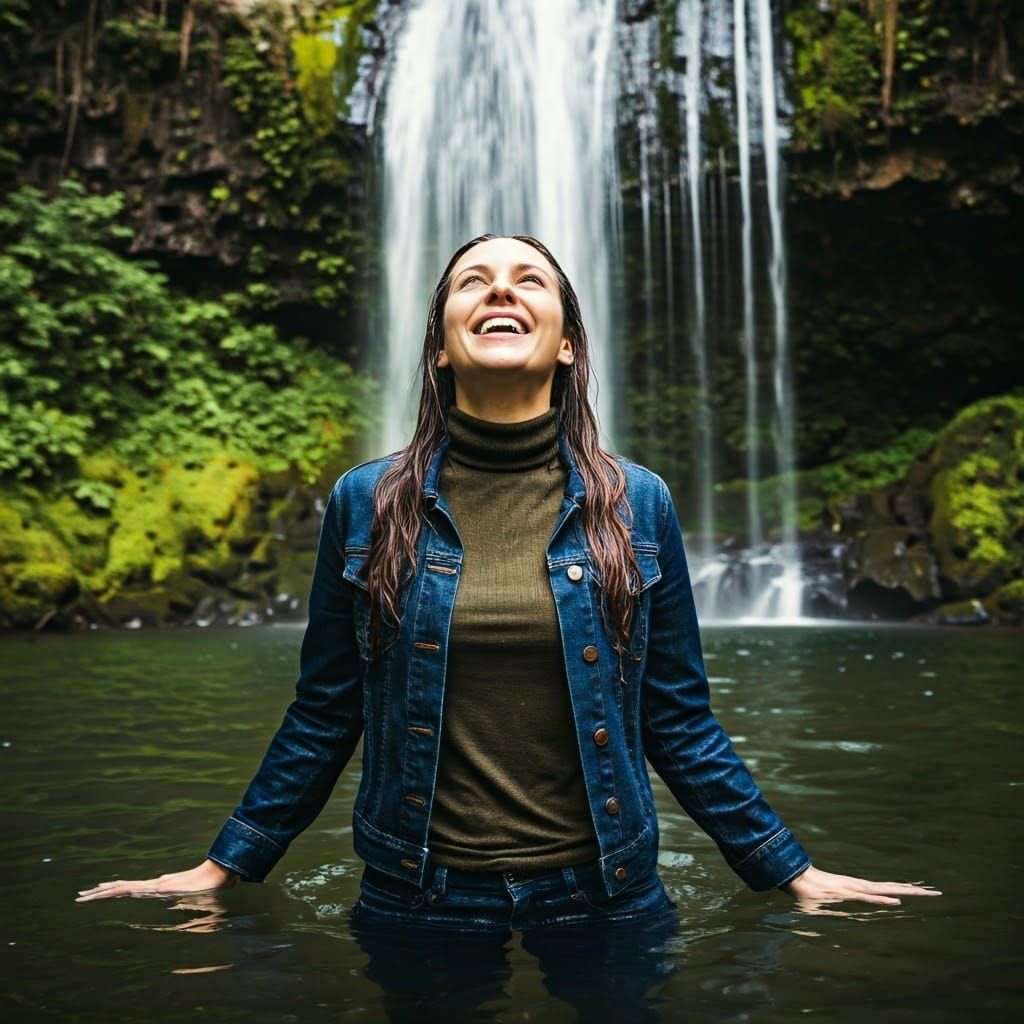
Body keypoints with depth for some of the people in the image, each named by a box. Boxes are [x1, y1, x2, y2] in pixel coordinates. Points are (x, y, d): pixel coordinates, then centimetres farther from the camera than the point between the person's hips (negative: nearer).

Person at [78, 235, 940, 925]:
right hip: (416, 904, 0)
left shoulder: (636, 504, -3)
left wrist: (793, 874, 4)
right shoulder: (366, 504, -4)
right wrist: (222, 870, 5)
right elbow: (324, 716, 3)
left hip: (603, 901, 1)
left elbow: (679, 722, 3)